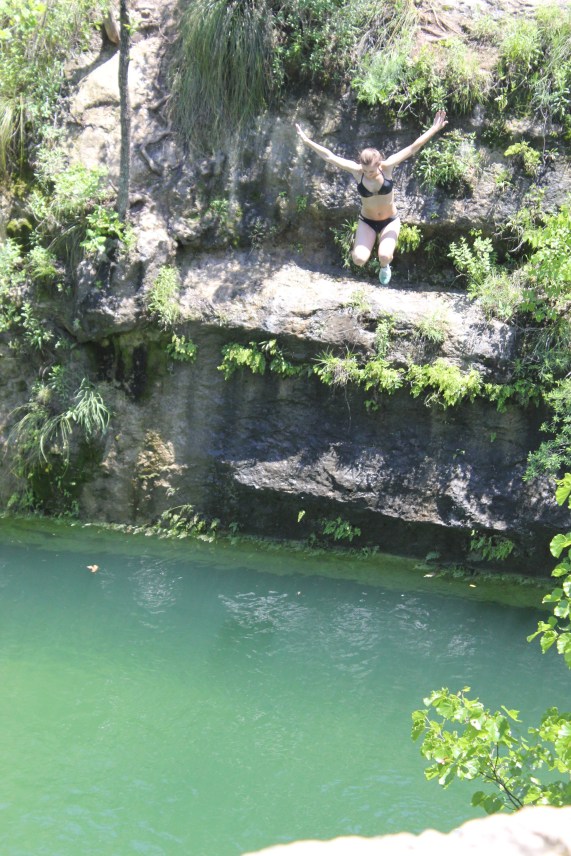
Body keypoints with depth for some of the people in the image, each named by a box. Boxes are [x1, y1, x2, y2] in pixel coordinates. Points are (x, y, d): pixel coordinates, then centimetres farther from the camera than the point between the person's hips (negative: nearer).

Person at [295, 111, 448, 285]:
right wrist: (307, 141, -20)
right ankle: (358, 245, 19)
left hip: (390, 221, -1)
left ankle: (384, 266, 14)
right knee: (359, 259, -22)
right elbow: (329, 156, -18)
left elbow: (413, 148, -22)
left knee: (385, 256, -27)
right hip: (367, 221, 1)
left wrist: (434, 129, -26)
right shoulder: (356, 171, -19)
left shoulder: (387, 167, -21)